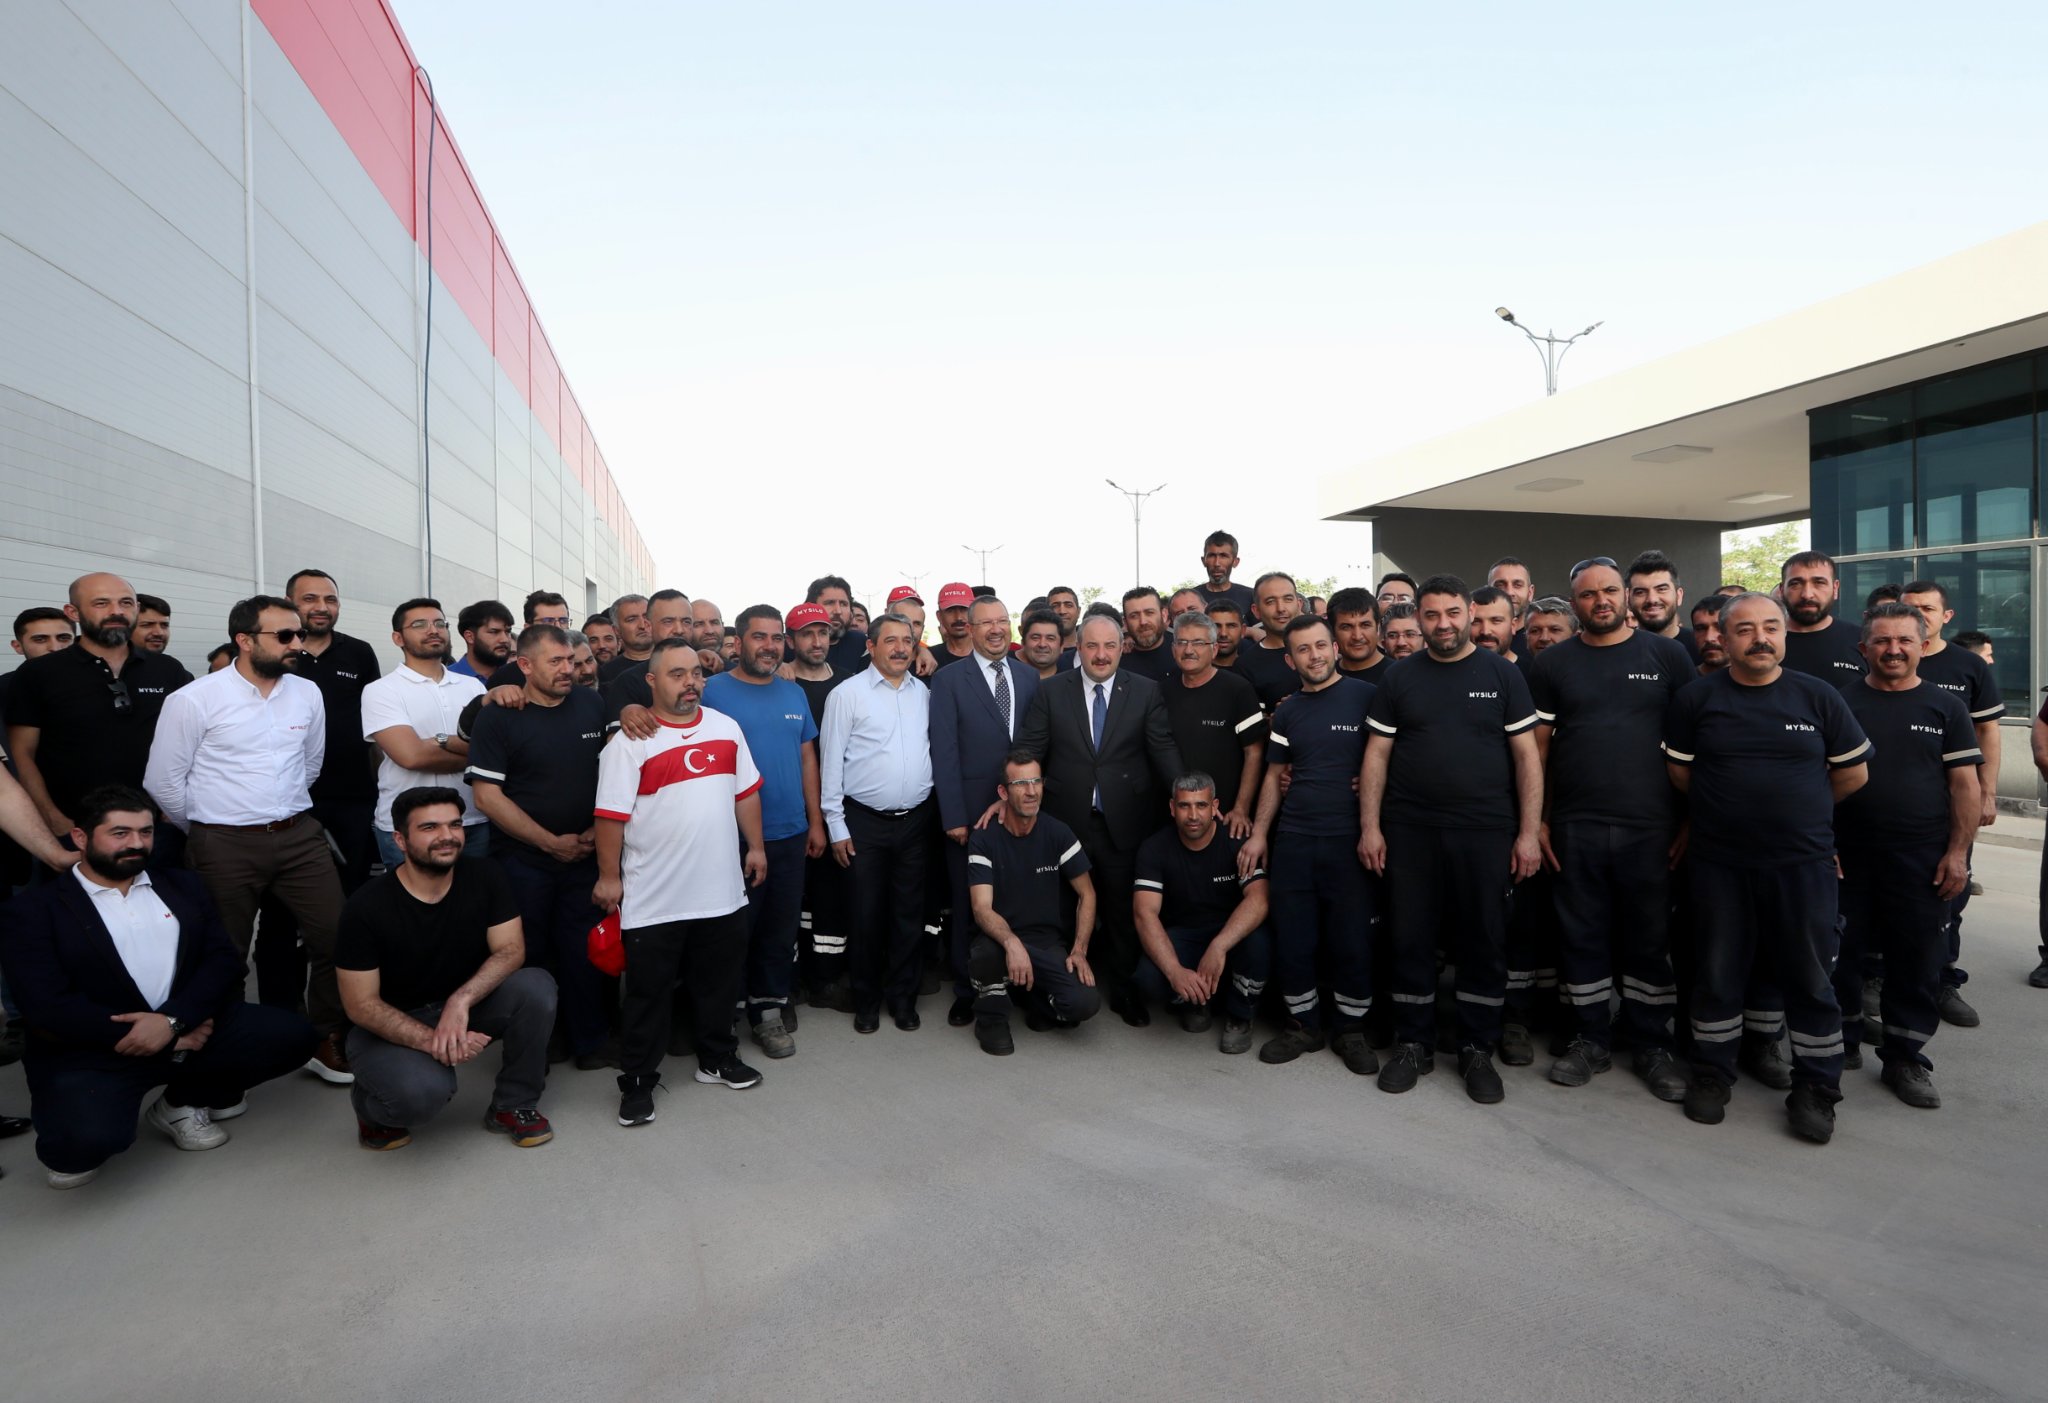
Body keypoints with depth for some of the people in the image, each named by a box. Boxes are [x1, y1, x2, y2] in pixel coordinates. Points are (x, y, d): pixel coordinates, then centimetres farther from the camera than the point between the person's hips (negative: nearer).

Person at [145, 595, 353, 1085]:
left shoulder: (307, 694, 5)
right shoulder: (193, 700, -8)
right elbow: (163, 782, -2)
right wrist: (208, 834, 8)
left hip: (301, 836, 4)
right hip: (226, 846, -3)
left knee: (336, 936, 0)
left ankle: (329, 1042, 17)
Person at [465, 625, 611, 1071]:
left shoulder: (593, 706, 2)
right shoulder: (498, 717, -8)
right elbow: (486, 795, -12)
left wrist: (599, 828, -2)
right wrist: (552, 842, -13)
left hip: (585, 854, 3)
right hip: (523, 859, -3)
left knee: (584, 951, 9)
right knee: (529, 956, 7)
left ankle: (588, 1042, 23)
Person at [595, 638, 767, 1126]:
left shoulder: (726, 729, 5)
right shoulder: (630, 742, -11)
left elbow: (745, 792, 12)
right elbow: (612, 815, -10)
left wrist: (755, 847, 11)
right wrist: (609, 876, -10)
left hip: (722, 890, 5)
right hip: (653, 899, -5)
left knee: (720, 983, 18)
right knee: (647, 992, 8)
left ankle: (718, 1060, 36)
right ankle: (637, 1082, 23)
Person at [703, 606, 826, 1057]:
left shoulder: (794, 693, 8)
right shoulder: (713, 691, -7)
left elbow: (807, 757, 11)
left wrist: (816, 821, 9)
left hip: (790, 833, 4)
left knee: (782, 930, 13)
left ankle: (770, 1010, 28)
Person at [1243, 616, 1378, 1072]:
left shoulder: (1368, 697, -2)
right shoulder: (1287, 712, 11)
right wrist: (1259, 833, 7)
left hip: (1349, 839, -3)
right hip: (1293, 839, 4)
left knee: (1353, 940, 3)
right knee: (1291, 938, 6)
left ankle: (1350, 1028, 22)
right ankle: (1303, 1024, 23)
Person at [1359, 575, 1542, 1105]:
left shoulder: (1502, 675, 3)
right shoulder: (1399, 679, 6)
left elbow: (1526, 756, 2)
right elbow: (1377, 754, 5)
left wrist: (1528, 832, -4)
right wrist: (1369, 826, -2)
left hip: (1486, 832, -1)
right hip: (1409, 831, 1)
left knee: (1484, 942, 6)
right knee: (1411, 938, 7)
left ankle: (1478, 1050, 21)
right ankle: (1413, 1044, 21)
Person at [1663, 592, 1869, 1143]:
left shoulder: (1818, 697, 1)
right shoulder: (1696, 699, -1)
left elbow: (1854, 772, 9)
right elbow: (1680, 772, 6)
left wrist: (1802, 811, 13)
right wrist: (1729, 808, 7)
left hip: (1804, 864, 0)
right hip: (1718, 864, 0)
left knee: (1810, 979, 7)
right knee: (1717, 973, 10)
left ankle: (1815, 1090, 22)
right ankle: (1711, 1075, 25)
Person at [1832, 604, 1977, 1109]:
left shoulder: (1946, 706, 4)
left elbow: (1964, 785, 2)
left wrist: (1957, 852, -5)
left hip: (1923, 859, 0)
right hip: (1845, 855, 0)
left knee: (1917, 960, 7)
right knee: (1838, 951, 8)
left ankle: (1906, 1057, 20)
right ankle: (1840, 1042, 23)